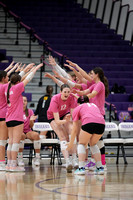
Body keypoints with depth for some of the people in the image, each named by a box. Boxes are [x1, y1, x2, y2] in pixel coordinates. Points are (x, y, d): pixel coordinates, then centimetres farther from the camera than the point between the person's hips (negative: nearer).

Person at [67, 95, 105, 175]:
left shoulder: (77, 108, 25)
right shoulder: (94, 105, 38)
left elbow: (75, 129, 25)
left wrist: (71, 143, 34)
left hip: (89, 123, -4)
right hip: (101, 124, 4)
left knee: (82, 144, 17)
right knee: (93, 144, 26)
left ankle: (81, 168, 1)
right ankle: (100, 168, 18)